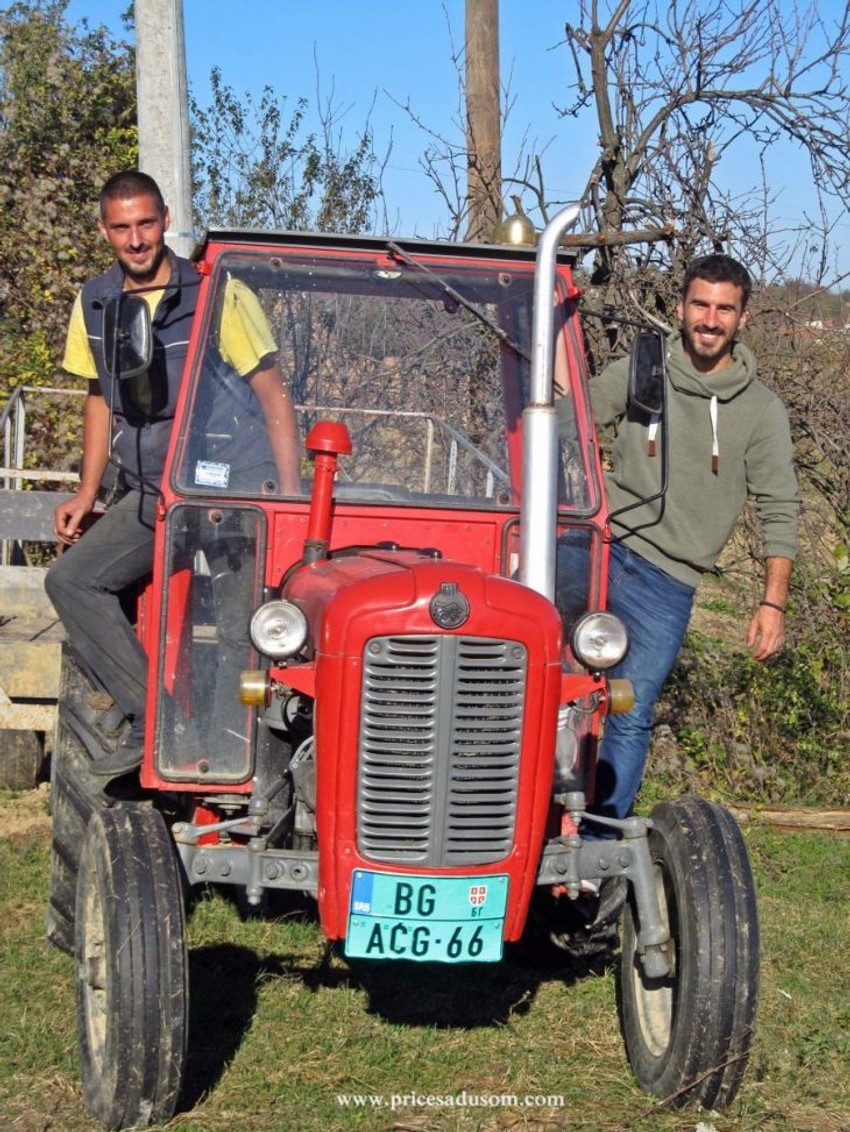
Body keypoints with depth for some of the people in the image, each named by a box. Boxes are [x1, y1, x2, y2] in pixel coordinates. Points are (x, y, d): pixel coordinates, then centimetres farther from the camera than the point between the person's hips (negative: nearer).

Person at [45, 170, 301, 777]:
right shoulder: (94, 305, 7)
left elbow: (273, 396, -9)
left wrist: (289, 495, -18)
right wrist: (87, 495, 13)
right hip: (146, 496, 6)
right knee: (71, 579, -11)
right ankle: (154, 719, -14)